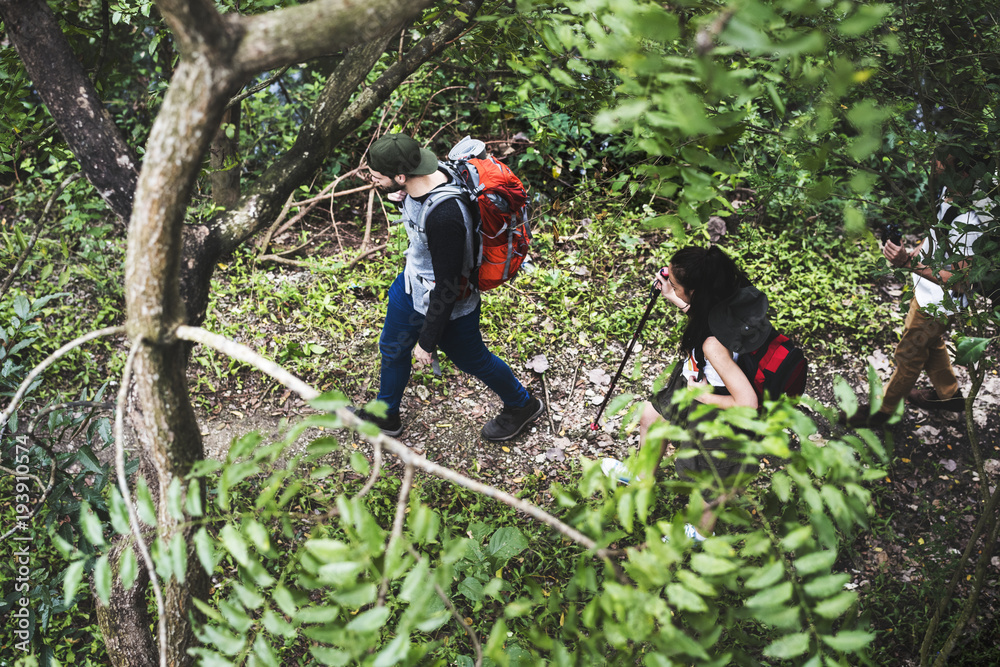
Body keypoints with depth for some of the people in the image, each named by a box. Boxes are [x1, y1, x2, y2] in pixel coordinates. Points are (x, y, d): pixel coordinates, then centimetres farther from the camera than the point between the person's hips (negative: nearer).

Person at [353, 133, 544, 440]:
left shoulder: (444, 217, -41)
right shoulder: (423, 178, -15)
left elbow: (447, 287, -31)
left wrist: (428, 342, -21)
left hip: (448, 307, -8)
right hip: (412, 284, 8)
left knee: (472, 360, 17)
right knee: (392, 348, 25)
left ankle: (522, 406, 46)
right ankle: (386, 415, 52)